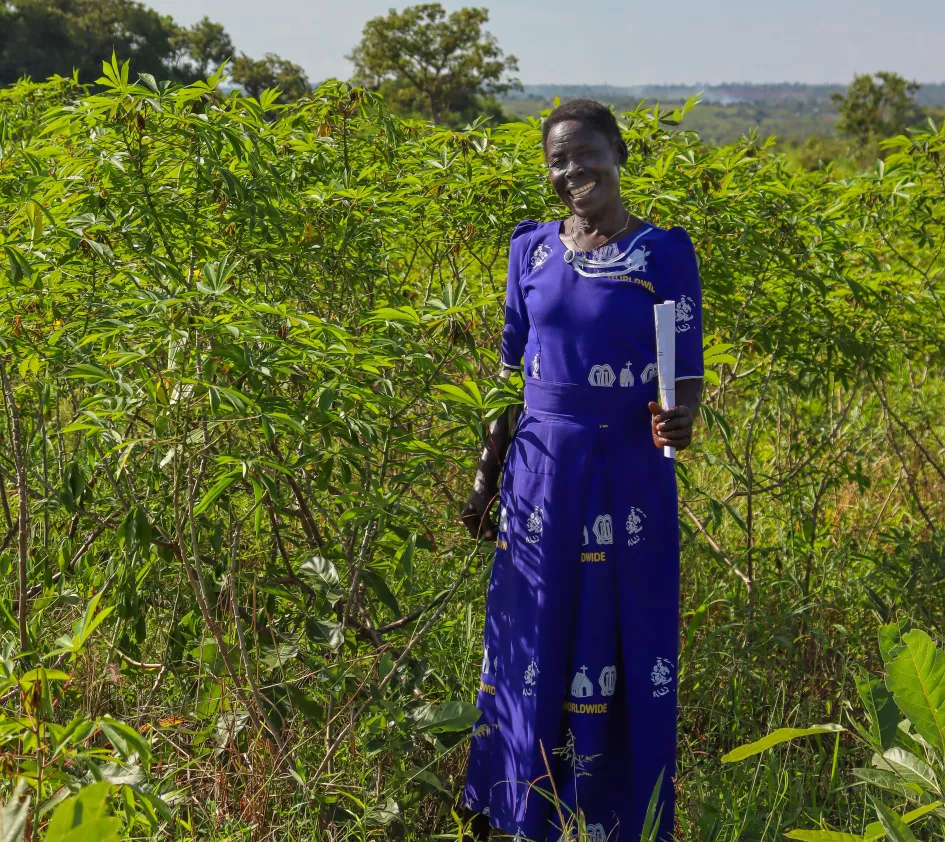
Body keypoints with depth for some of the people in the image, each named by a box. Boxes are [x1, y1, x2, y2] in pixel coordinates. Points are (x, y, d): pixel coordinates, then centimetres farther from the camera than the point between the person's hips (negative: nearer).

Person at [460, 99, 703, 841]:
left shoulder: (666, 252, -4)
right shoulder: (531, 249, 6)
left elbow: (688, 372, -3)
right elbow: (511, 373, 11)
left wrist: (680, 420, -26)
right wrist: (487, 477, 12)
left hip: (629, 475, -3)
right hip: (540, 472, 3)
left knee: (622, 656, 5)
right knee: (532, 649, 11)